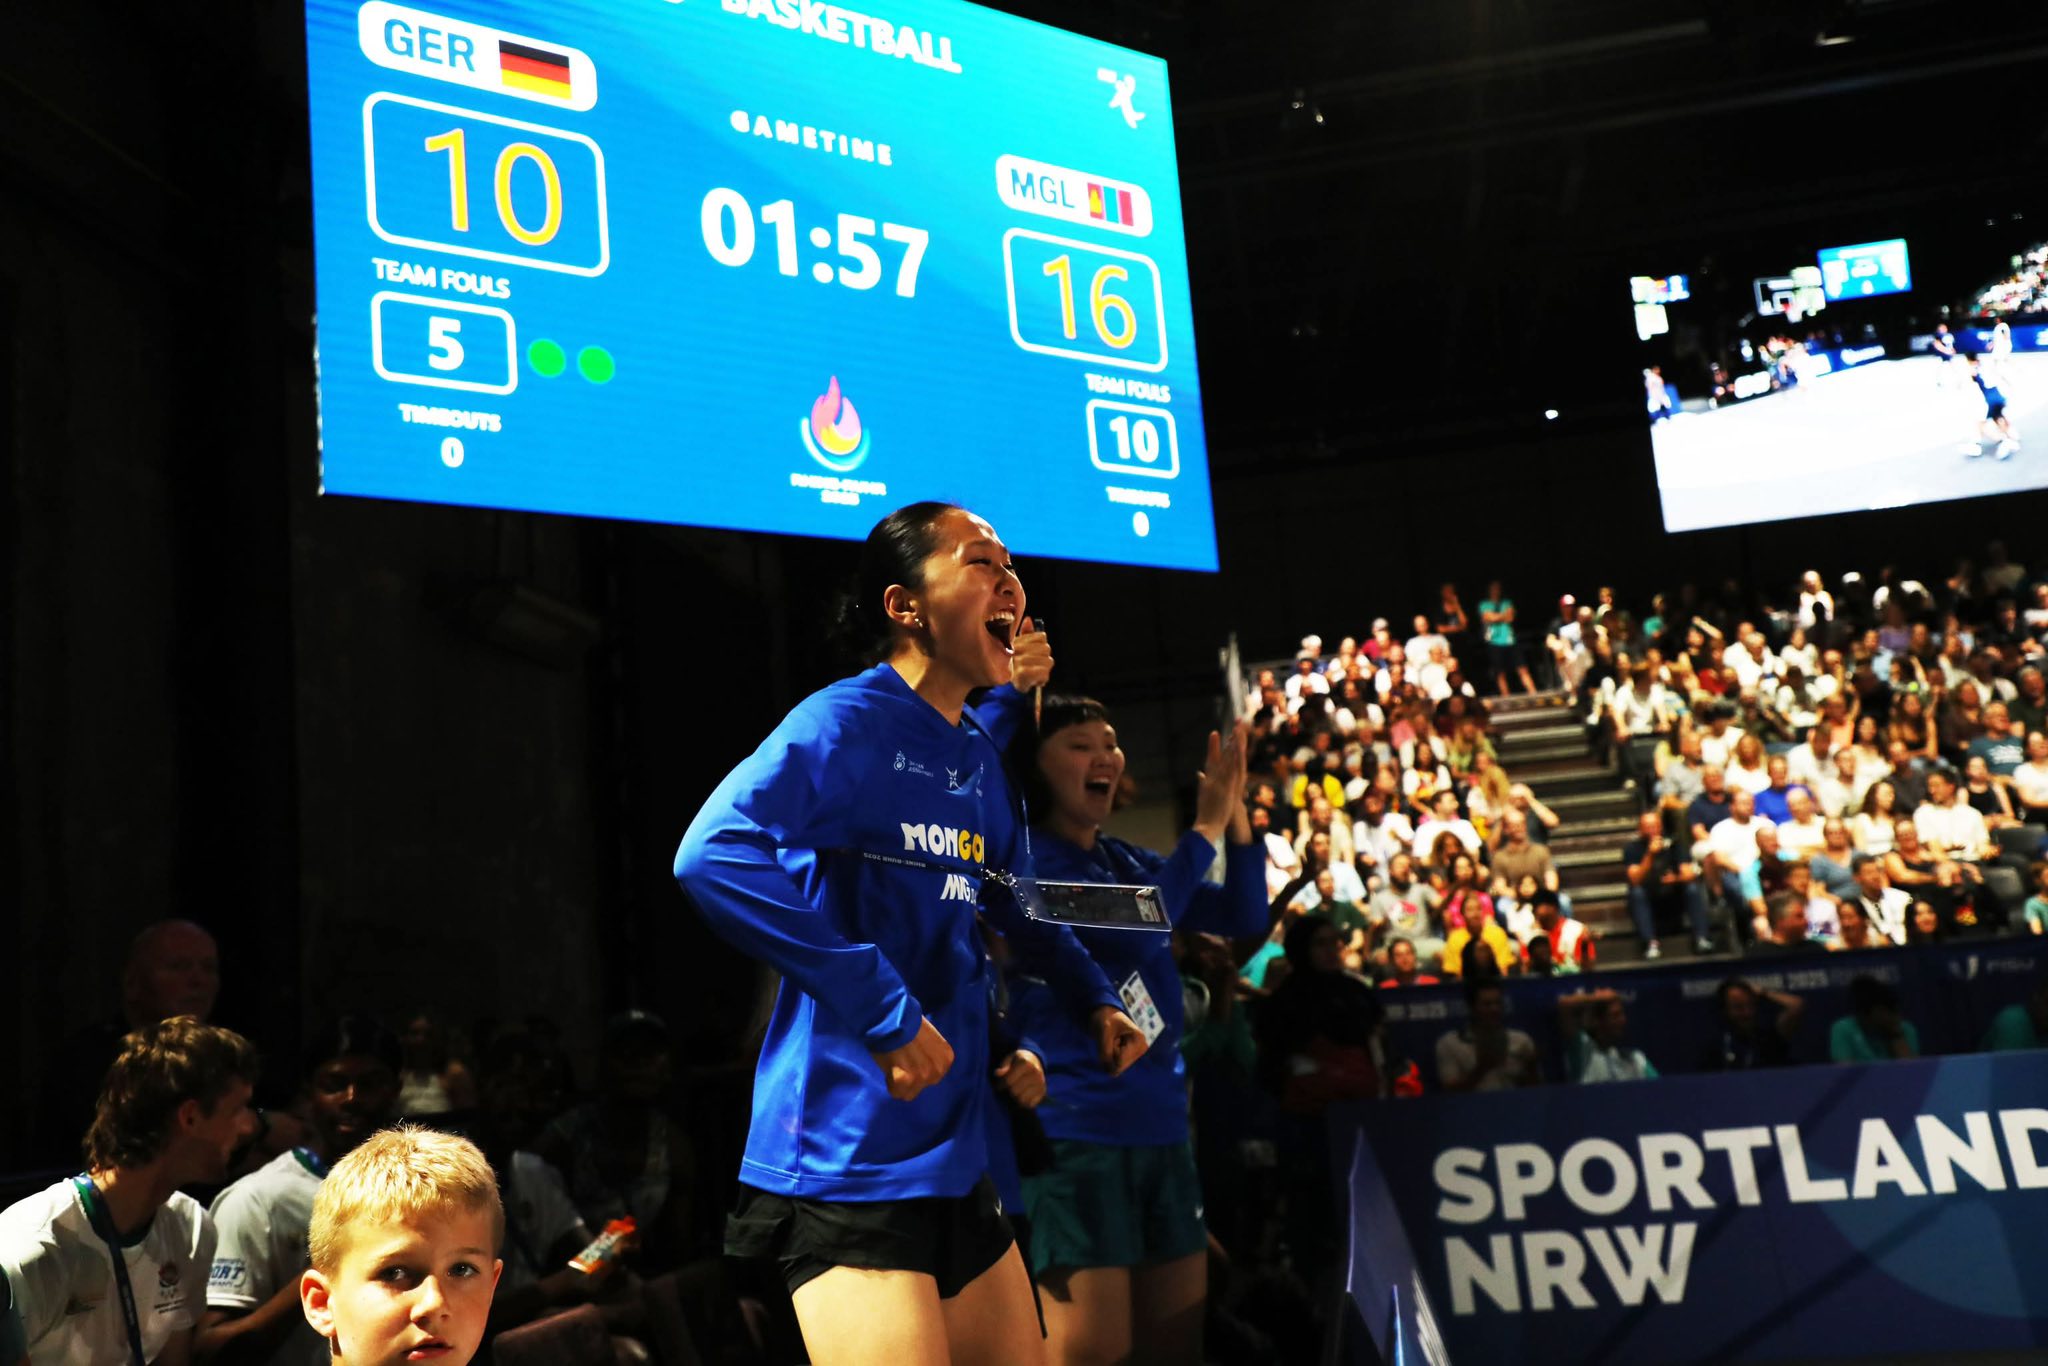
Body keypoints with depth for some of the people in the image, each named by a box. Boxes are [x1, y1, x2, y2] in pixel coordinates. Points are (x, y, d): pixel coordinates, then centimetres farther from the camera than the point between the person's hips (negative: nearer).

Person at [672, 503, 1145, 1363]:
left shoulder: (979, 757, 11)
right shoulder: (851, 720, -15)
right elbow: (714, 856, -31)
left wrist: (1096, 1000, 16)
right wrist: (885, 1013, -29)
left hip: (959, 1157, 9)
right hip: (852, 1162, -9)